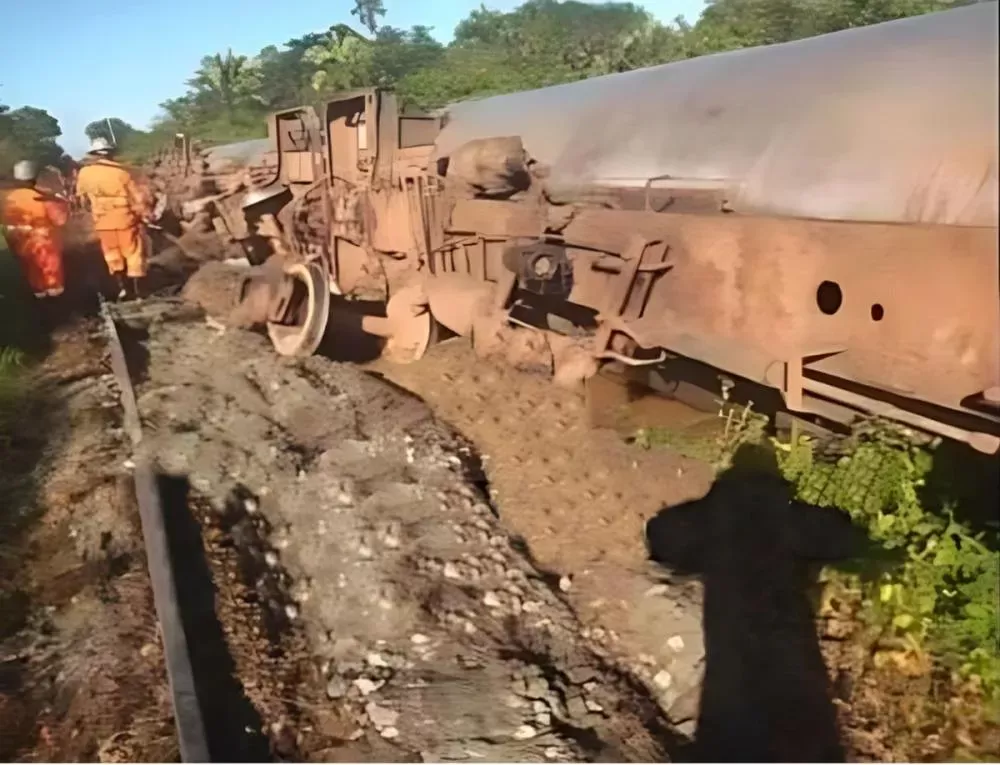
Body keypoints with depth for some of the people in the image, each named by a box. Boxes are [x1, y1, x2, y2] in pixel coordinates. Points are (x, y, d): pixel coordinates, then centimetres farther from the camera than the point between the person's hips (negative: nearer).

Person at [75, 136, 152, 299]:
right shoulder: (121, 172, -13)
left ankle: (122, 287, 15)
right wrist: (144, 214, 6)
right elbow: (139, 196, -10)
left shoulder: (84, 173, -4)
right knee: (134, 254, 7)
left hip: (103, 222, 3)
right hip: (125, 219, -2)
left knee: (112, 254, 20)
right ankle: (138, 293, 6)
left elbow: (82, 197, 10)